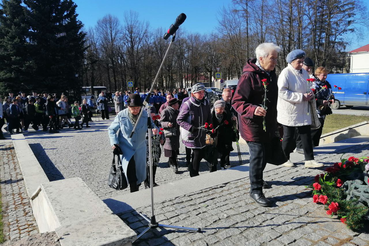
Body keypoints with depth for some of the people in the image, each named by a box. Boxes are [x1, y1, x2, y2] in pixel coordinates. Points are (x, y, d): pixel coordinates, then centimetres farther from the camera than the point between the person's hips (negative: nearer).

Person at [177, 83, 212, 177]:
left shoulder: (206, 103, 2)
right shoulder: (187, 105, -17)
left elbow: (209, 118, 15)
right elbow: (179, 120, -15)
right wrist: (191, 128, -24)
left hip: (201, 134, 6)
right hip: (191, 135, -6)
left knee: (201, 153, 13)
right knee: (197, 153, -3)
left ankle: (192, 167, 40)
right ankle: (194, 175, 17)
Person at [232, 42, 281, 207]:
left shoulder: (271, 73, 12)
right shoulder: (249, 76, -18)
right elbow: (236, 101, -19)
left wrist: (274, 122, 26)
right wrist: (253, 109, -36)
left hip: (267, 124, 9)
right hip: (253, 126, -9)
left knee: (263, 155, 21)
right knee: (258, 155, -5)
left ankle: (258, 179, 43)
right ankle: (255, 190, 10)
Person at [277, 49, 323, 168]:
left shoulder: (304, 72, 10)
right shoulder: (285, 73, -14)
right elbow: (282, 92, -22)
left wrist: (310, 94, -1)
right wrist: (302, 97, -22)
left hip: (303, 111, 7)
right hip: (289, 111, -7)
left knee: (306, 135, 7)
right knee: (288, 136, 6)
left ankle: (309, 160, 15)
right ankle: (284, 158, 24)